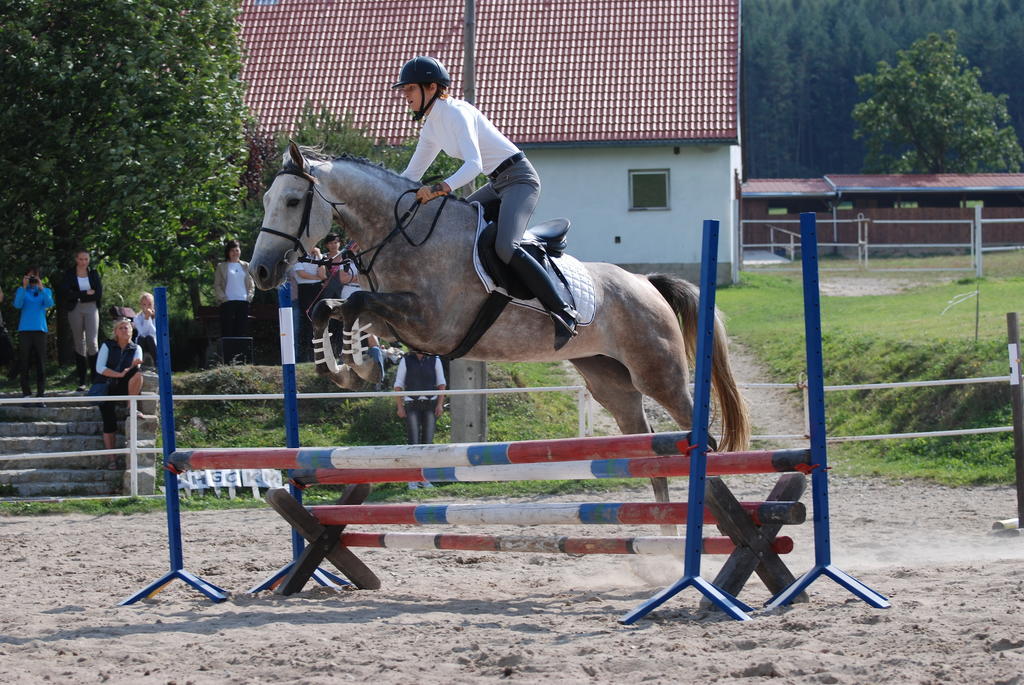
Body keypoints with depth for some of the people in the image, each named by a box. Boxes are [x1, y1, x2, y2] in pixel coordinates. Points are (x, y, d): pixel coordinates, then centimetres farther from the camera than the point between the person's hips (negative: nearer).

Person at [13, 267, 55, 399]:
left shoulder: (45, 291, 11)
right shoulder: (21, 291, 9)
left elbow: (49, 303, -7)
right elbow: (17, 304, -8)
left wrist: (41, 288, -14)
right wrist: (24, 287, -13)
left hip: (40, 329, 0)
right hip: (24, 329, 0)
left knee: (40, 361, -2)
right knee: (24, 361, -2)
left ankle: (41, 391, 1)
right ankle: (25, 391, 1)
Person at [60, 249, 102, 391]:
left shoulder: (93, 274, 8)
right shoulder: (69, 274, 4)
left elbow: (99, 293, 0)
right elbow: (66, 293, -8)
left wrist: (79, 295, -7)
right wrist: (86, 293, -10)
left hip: (91, 309, 0)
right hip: (75, 310, 0)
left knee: (92, 342, -13)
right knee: (79, 344, 4)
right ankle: (82, 381, 8)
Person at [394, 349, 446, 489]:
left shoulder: (435, 360, 5)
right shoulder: (406, 360, 1)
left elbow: (441, 384, 6)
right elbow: (398, 384, 2)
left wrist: (440, 404, -6)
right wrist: (400, 407, -6)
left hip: (430, 404, 2)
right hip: (412, 403, -2)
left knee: (427, 441, 0)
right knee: (413, 441, -10)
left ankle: (424, 478, 6)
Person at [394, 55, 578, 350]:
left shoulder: (457, 113, -17)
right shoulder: (431, 127, 11)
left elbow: (473, 165, -31)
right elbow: (411, 176, 20)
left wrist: (439, 189, -44)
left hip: (519, 179, -10)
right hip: (497, 184, 10)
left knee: (505, 247, -29)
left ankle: (563, 314, -28)